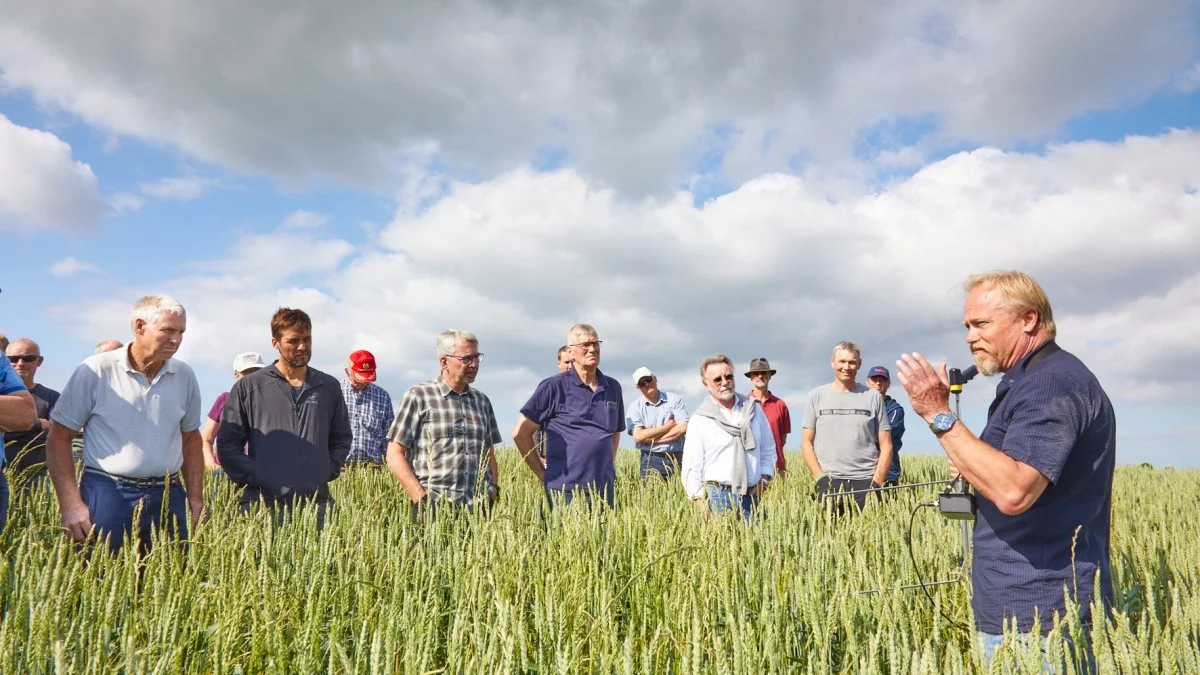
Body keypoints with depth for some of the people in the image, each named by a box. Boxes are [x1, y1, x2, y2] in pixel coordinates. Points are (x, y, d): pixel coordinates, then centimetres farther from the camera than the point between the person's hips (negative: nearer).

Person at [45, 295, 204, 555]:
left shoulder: (185, 376, 5)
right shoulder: (95, 371, -6)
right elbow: (59, 438, -2)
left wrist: (196, 500, 8)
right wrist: (71, 505, -9)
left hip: (168, 495, 3)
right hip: (107, 493, -3)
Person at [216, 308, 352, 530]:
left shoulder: (329, 387, 11)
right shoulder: (248, 387, 3)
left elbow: (341, 439, 18)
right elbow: (227, 444, 4)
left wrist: (328, 472, 4)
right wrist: (254, 477, -6)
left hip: (316, 504, 2)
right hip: (263, 504, -2)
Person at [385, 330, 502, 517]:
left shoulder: (482, 400, 14)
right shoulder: (418, 395, 0)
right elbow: (395, 454, -2)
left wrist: (494, 489, 5)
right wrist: (421, 498, -11)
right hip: (433, 506, -4)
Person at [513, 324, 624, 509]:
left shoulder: (613, 387, 11)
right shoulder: (554, 386, -4)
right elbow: (521, 433, -3)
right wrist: (543, 474, -2)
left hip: (605, 488, 5)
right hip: (566, 491, -5)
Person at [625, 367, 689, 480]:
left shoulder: (674, 399, 6)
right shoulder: (635, 407, 4)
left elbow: (683, 428, -5)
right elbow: (638, 436, -9)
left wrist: (652, 438, -8)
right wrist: (669, 426, -5)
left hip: (678, 458, 1)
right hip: (651, 461, -1)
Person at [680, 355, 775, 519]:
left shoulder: (753, 408, 11)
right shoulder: (699, 420, 0)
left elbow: (768, 449, 19)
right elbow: (692, 466, -1)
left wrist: (765, 478, 6)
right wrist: (700, 502, -8)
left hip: (752, 495, 3)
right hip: (717, 496, -3)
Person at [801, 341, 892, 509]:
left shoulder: (873, 397, 8)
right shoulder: (817, 396, 8)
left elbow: (886, 445, 8)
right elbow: (806, 442, 6)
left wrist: (877, 483, -4)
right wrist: (820, 478, -5)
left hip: (866, 481, 0)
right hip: (829, 481, 0)